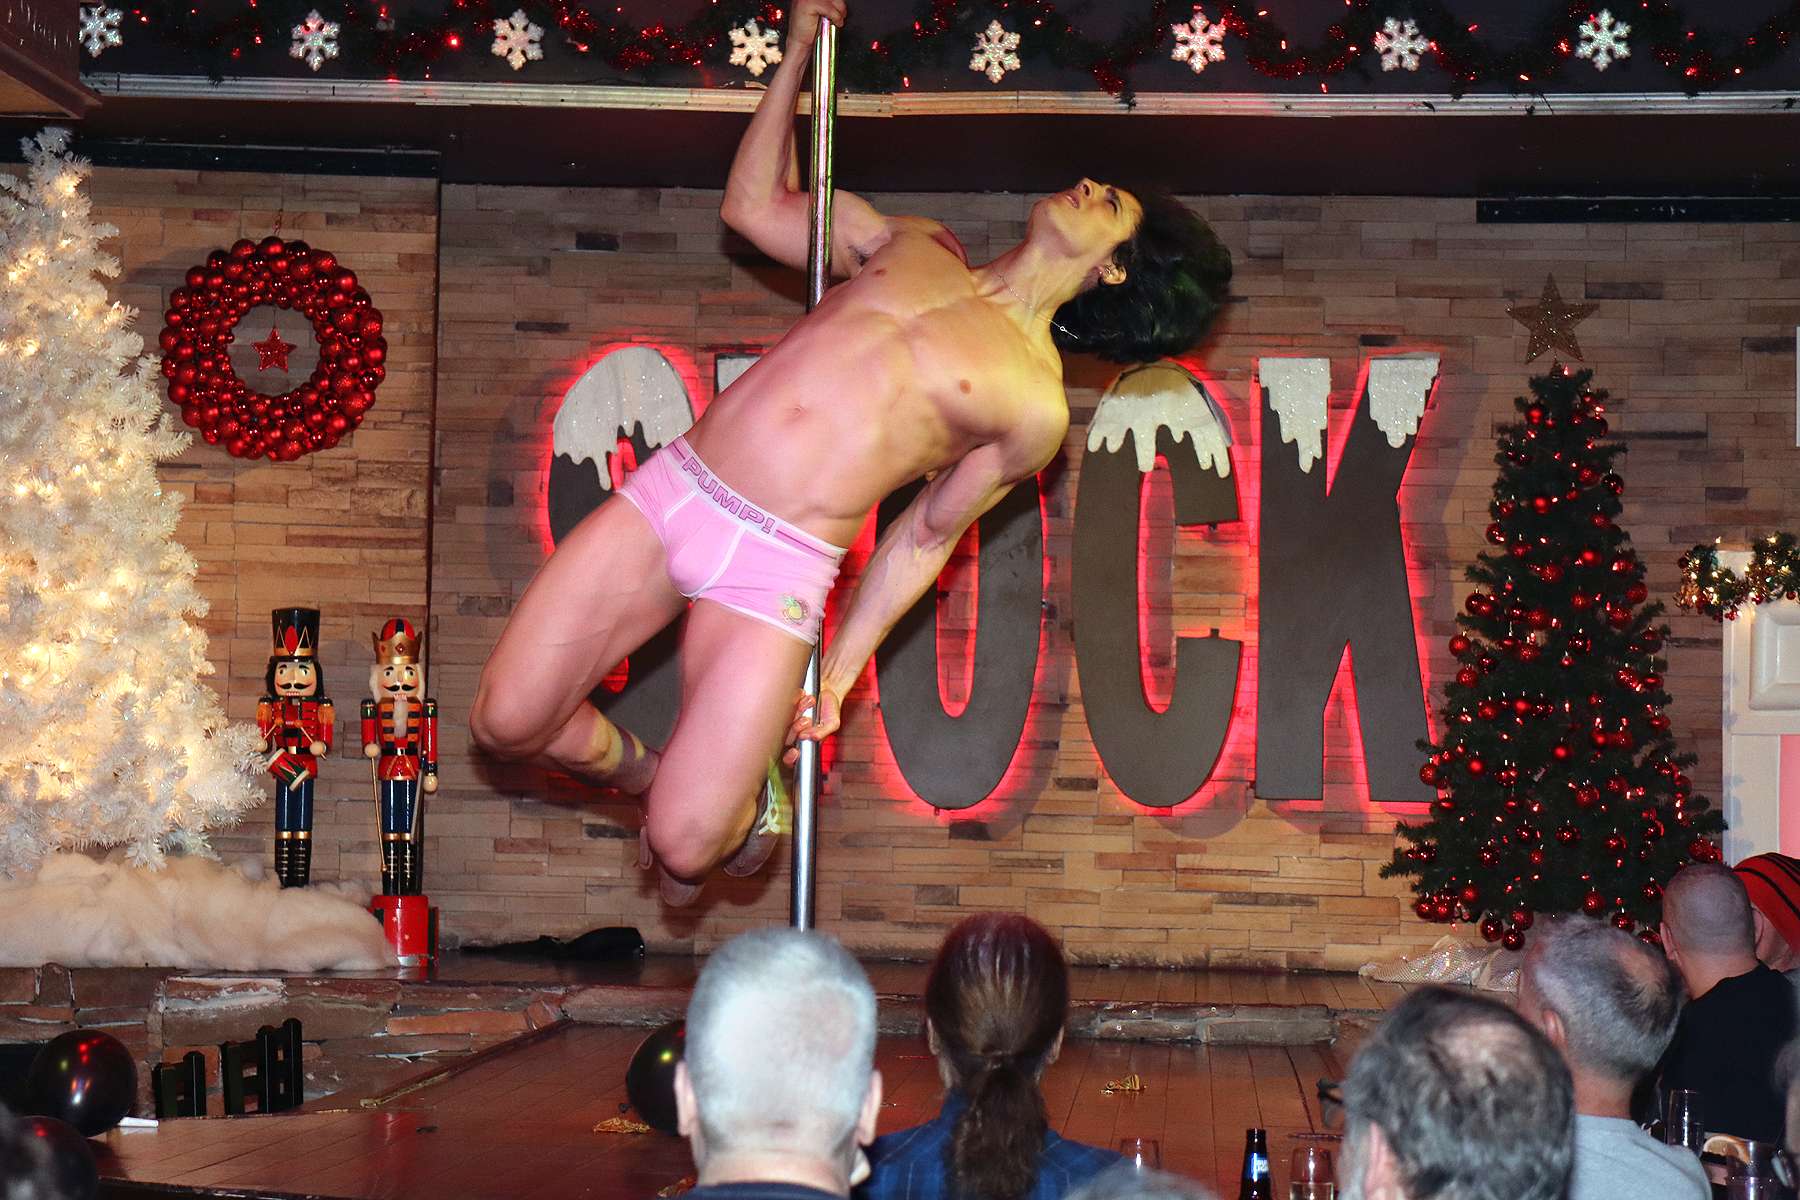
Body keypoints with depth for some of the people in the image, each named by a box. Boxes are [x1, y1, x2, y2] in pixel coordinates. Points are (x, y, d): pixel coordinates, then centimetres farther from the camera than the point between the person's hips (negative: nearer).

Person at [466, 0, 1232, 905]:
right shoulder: (914, 246, 17)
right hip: (670, 489, 4)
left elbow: (924, 537, 9)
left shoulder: (1034, 403, 4)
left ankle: (740, 809, 26)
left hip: (773, 570, -4)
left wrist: (838, 672, 6)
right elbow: (755, 205, 27)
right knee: (506, 722, -1)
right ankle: (646, 772, 32)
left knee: (683, 847, -12)